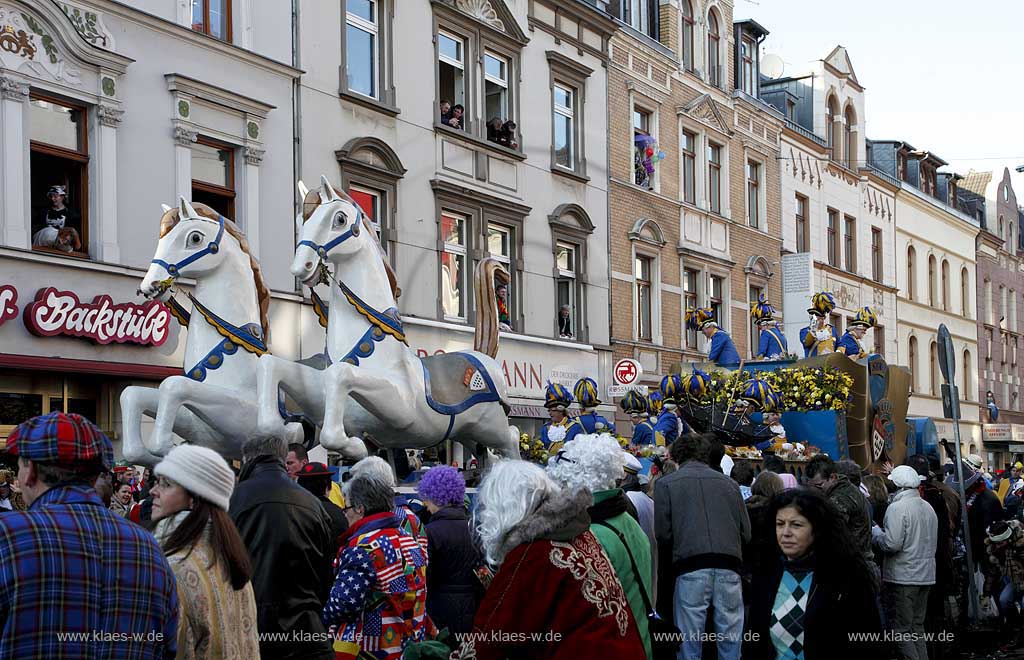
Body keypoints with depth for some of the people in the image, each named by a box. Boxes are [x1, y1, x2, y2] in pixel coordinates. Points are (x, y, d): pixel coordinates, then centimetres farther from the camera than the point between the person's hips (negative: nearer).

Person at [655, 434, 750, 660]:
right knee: (730, 639, 7)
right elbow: (746, 531, 11)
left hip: (690, 568, -2)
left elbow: (663, 534, 0)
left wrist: (665, 573, 15)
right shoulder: (728, 483, 14)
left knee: (690, 641, 3)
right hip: (729, 568, 2)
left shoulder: (666, 484, 6)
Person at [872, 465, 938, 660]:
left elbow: (892, 544, -21)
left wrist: (876, 533, -4)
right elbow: (933, 543, 17)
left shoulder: (897, 508, -15)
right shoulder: (928, 508, 11)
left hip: (902, 577, -8)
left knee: (902, 629, -3)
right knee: (917, 626, 15)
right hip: (925, 576, 8)